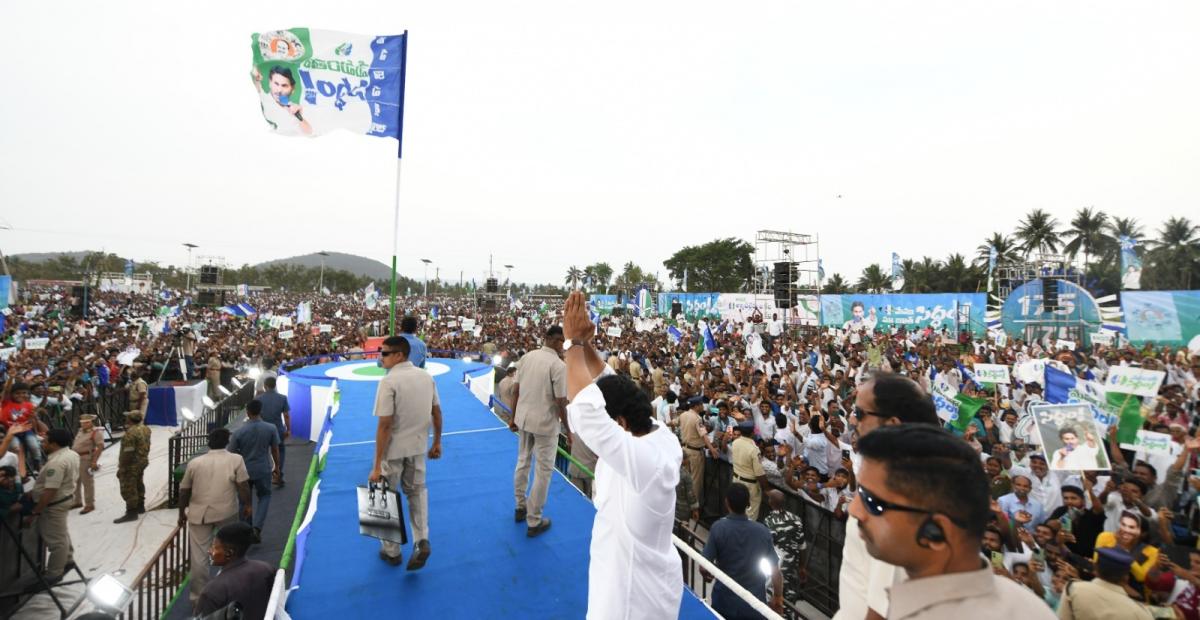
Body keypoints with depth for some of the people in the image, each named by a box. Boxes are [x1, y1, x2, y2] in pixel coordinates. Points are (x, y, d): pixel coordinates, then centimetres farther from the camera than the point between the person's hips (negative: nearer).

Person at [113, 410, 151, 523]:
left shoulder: (130, 433, -24)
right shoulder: (146, 429, 4)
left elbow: (128, 453, -25)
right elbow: (146, 446, 14)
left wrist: (121, 468, -19)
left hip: (132, 464, -9)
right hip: (143, 461, 9)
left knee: (128, 489, -1)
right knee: (139, 484, 21)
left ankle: (131, 513, 4)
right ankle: (140, 506, 33)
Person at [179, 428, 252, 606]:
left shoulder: (194, 462, 6)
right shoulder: (235, 459, -2)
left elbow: (184, 490, 11)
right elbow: (243, 485, -6)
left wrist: (182, 512, 23)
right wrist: (247, 505, 6)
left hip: (199, 513, 2)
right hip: (227, 512, -1)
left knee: (199, 555, 8)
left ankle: (198, 596, 15)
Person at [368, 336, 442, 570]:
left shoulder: (389, 381, -19)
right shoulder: (426, 376, -1)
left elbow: (384, 425, -20)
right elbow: (437, 413, 4)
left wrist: (377, 465, -16)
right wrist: (437, 442, 15)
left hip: (394, 449, -5)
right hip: (418, 446, 5)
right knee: (416, 491, 22)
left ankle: (391, 551, 30)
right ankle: (422, 541, 11)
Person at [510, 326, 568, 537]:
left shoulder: (527, 357, 1)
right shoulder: (558, 365, -18)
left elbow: (517, 390, 5)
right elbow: (561, 402, -17)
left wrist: (514, 417, 15)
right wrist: (568, 429, -6)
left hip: (523, 418, 7)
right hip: (545, 422, -6)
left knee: (522, 462, 21)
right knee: (543, 470, 6)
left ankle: (520, 507, 38)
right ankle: (534, 521, 15)